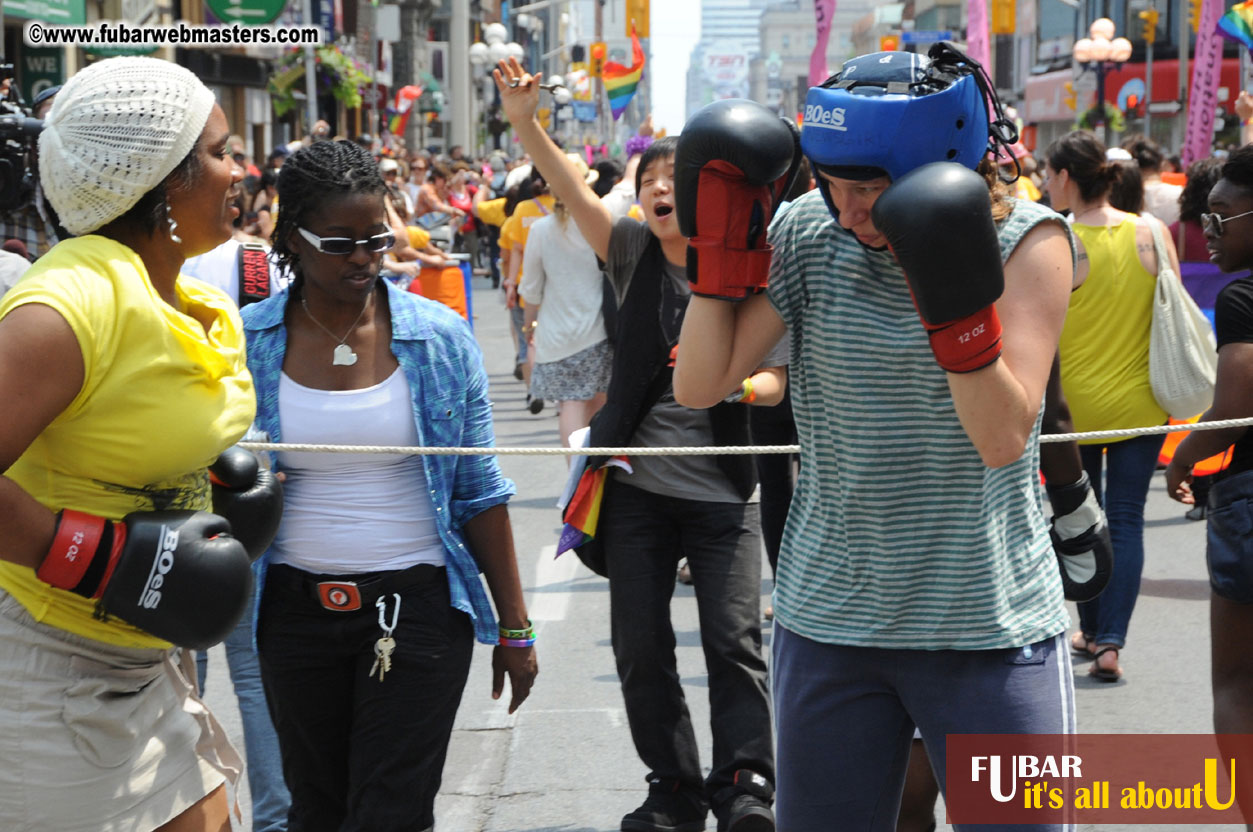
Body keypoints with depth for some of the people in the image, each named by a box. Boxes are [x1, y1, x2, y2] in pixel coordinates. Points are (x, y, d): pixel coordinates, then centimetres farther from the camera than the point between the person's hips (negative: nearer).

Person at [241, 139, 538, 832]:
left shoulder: (439, 338, -1)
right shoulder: (244, 342, -2)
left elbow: (479, 493, 3)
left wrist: (515, 627, 2)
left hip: (417, 604, -1)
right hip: (295, 611, 1)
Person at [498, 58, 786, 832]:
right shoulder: (632, 252, 4)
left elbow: (775, 382, -1)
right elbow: (576, 192, -8)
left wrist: (733, 385, -22)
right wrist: (525, 122, -21)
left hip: (723, 488, -3)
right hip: (637, 485, 3)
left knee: (735, 642, -8)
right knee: (641, 648, 6)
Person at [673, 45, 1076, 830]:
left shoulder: (1027, 242, -8)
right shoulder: (808, 232, -2)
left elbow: (1004, 439, -15)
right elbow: (699, 385, -2)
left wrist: (958, 302, -28)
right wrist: (719, 239, -10)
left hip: (990, 626, -2)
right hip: (828, 618, 3)